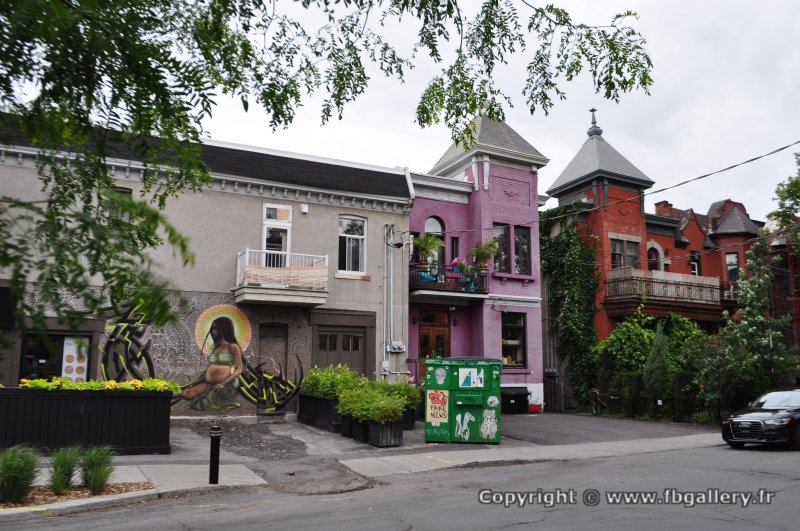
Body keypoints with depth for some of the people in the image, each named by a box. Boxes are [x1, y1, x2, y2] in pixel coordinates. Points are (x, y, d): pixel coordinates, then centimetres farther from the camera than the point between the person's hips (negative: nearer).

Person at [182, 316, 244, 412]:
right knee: (187, 393, -12)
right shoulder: (215, 348, 16)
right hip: (208, 384, 7)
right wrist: (195, 382, 6)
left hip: (226, 385, -7)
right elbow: (209, 368, 17)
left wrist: (223, 383, -18)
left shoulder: (232, 347, -4)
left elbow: (239, 369, -9)